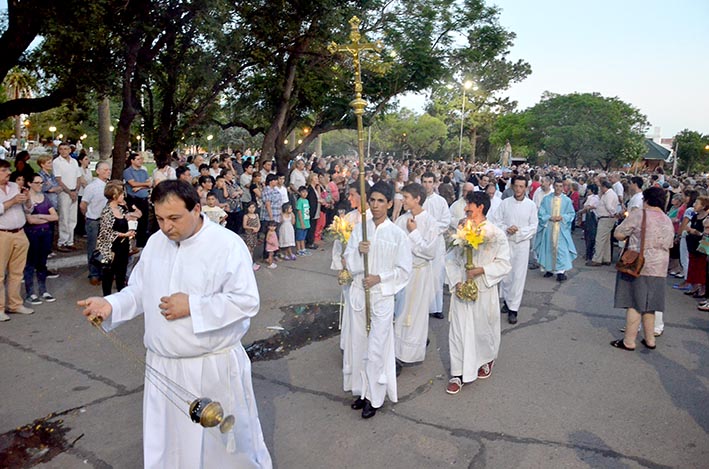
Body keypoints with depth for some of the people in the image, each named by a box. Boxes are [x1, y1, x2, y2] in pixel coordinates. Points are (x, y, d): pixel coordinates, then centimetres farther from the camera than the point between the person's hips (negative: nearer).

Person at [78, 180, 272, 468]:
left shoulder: (227, 244, -16)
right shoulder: (155, 242, 4)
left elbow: (247, 301, -19)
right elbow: (140, 291, 11)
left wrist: (192, 306, -22)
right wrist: (110, 305, -7)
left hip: (214, 368, -5)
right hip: (163, 367, 5)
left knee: (225, 441, 15)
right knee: (165, 446, 19)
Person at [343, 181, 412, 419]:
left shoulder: (397, 234, -7)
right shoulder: (359, 228, 3)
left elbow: (404, 270, -4)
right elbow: (349, 262, 5)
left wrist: (379, 278, -14)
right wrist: (358, 251, -15)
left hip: (382, 296, -3)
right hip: (358, 293, 4)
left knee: (376, 348, 2)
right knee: (358, 344, 12)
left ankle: (374, 397, 19)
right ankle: (362, 390, 30)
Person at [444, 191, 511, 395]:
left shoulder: (496, 234, -8)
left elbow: (504, 264, -9)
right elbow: (451, 259, 2)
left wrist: (481, 270, -21)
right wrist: (456, 282, -10)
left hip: (484, 291, -2)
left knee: (483, 329, 14)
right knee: (459, 330, 4)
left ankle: (487, 360, 43)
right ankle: (458, 374, 15)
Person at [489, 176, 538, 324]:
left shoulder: (531, 205, -2)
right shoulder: (505, 203, 1)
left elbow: (533, 227, -1)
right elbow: (495, 221, 1)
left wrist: (519, 231, -14)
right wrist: (506, 229, -14)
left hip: (522, 243, -1)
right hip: (505, 242, 2)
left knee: (519, 276, -3)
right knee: (505, 273, 8)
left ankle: (513, 309, 3)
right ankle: (507, 300, 30)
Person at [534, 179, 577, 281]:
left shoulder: (567, 200, 4)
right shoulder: (546, 199, 5)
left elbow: (572, 214, 5)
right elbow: (541, 212, 2)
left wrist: (562, 217, -12)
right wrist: (550, 217, -13)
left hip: (562, 228, -1)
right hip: (548, 228, 1)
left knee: (561, 249, -6)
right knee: (548, 248, 6)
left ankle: (561, 271, -7)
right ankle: (548, 269, 17)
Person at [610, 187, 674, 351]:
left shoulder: (638, 215, -11)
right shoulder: (668, 221, 10)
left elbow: (618, 234, -11)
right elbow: (669, 245, 20)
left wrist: (631, 235, 8)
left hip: (637, 265, -6)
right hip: (659, 268, 6)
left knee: (634, 304, -2)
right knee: (648, 304, 16)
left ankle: (629, 341, 3)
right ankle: (650, 339, 23)